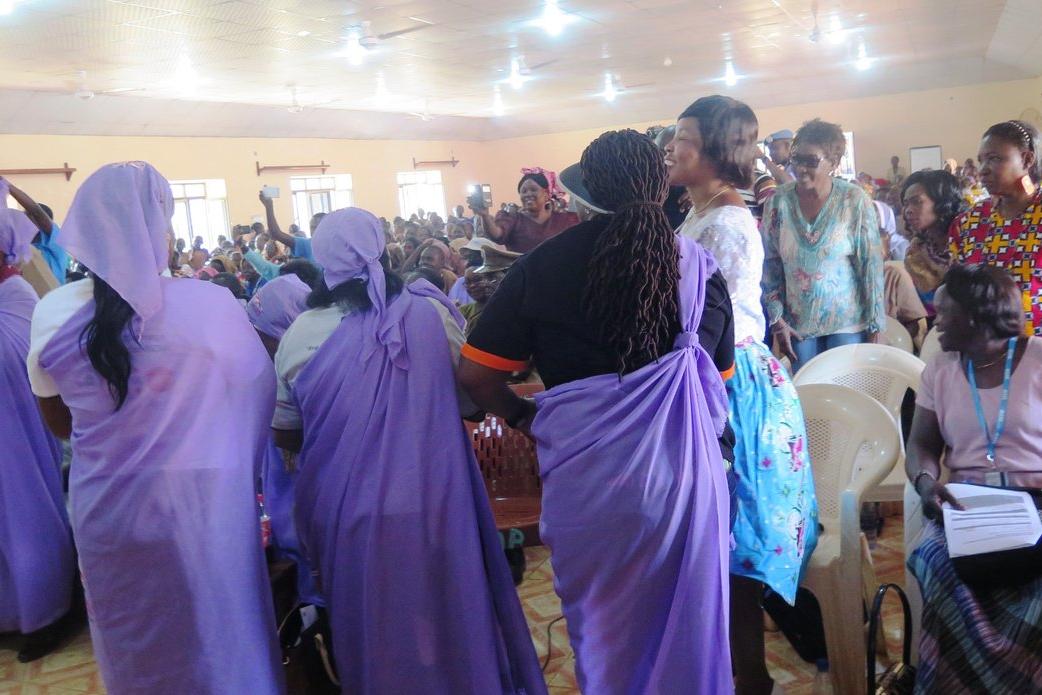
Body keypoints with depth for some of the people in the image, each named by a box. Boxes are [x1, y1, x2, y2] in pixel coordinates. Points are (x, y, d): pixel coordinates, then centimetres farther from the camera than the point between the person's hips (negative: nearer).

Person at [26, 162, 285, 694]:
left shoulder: (53, 314, -7)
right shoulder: (209, 303, -17)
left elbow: (59, 423, 7)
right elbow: (259, 392, -4)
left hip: (104, 509, 3)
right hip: (198, 505, -3)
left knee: (133, 650, 24)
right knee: (216, 636, 18)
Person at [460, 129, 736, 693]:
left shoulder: (544, 265, -5)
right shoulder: (700, 265, 0)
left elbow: (475, 373, -3)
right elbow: (720, 380, 7)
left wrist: (522, 417, 14)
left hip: (586, 473, -1)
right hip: (688, 471, 2)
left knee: (605, 631, 21)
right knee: (689, 623, 22)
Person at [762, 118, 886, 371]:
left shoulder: (855, 200, -9)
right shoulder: (779, 201, -4)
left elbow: (871, 264, -6)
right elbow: (769, 264, 1)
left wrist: (875, 324, -5)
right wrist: (777, 320, -1)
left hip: (847, 323, -2)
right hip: (798, 324, 2)